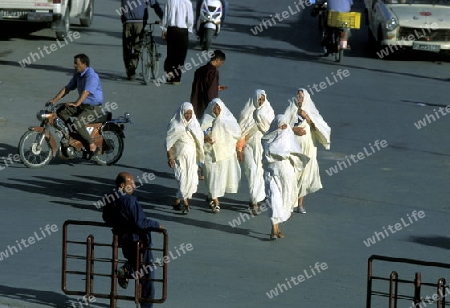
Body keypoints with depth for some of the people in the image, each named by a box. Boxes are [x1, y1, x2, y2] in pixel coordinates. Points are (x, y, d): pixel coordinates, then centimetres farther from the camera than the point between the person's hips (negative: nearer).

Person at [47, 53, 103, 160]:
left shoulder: (91, 76, -20)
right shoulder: (78, 75, 10)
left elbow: (86, 92, -33)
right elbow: (67, 88, 13)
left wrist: (76, 103, -45)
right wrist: (54, 100, 3)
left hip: (94, 107, -9)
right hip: (82, 105, 9)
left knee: (77, 124, -27)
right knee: (61, 111, -3)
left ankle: (92, 146, -15)